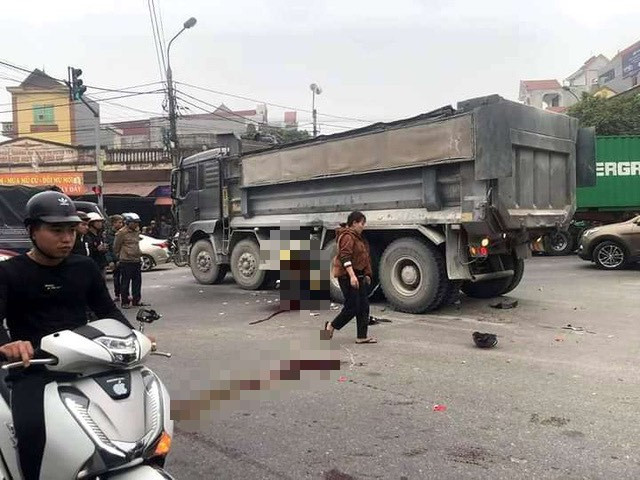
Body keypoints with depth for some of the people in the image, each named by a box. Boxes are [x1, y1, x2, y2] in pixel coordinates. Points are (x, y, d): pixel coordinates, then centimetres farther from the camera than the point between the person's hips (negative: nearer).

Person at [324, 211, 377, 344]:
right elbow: (345, 257, -24)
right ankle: (331, 326, 12)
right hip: (347, 275, -10)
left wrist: (366, 274, 24)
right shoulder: (347, 236, -15)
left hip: (358, 275, 10)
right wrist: (352, 276, -30)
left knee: (363, 306, 7)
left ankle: (362, 336, 12)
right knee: (352, 307, -6)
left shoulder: (357, 236, 17)